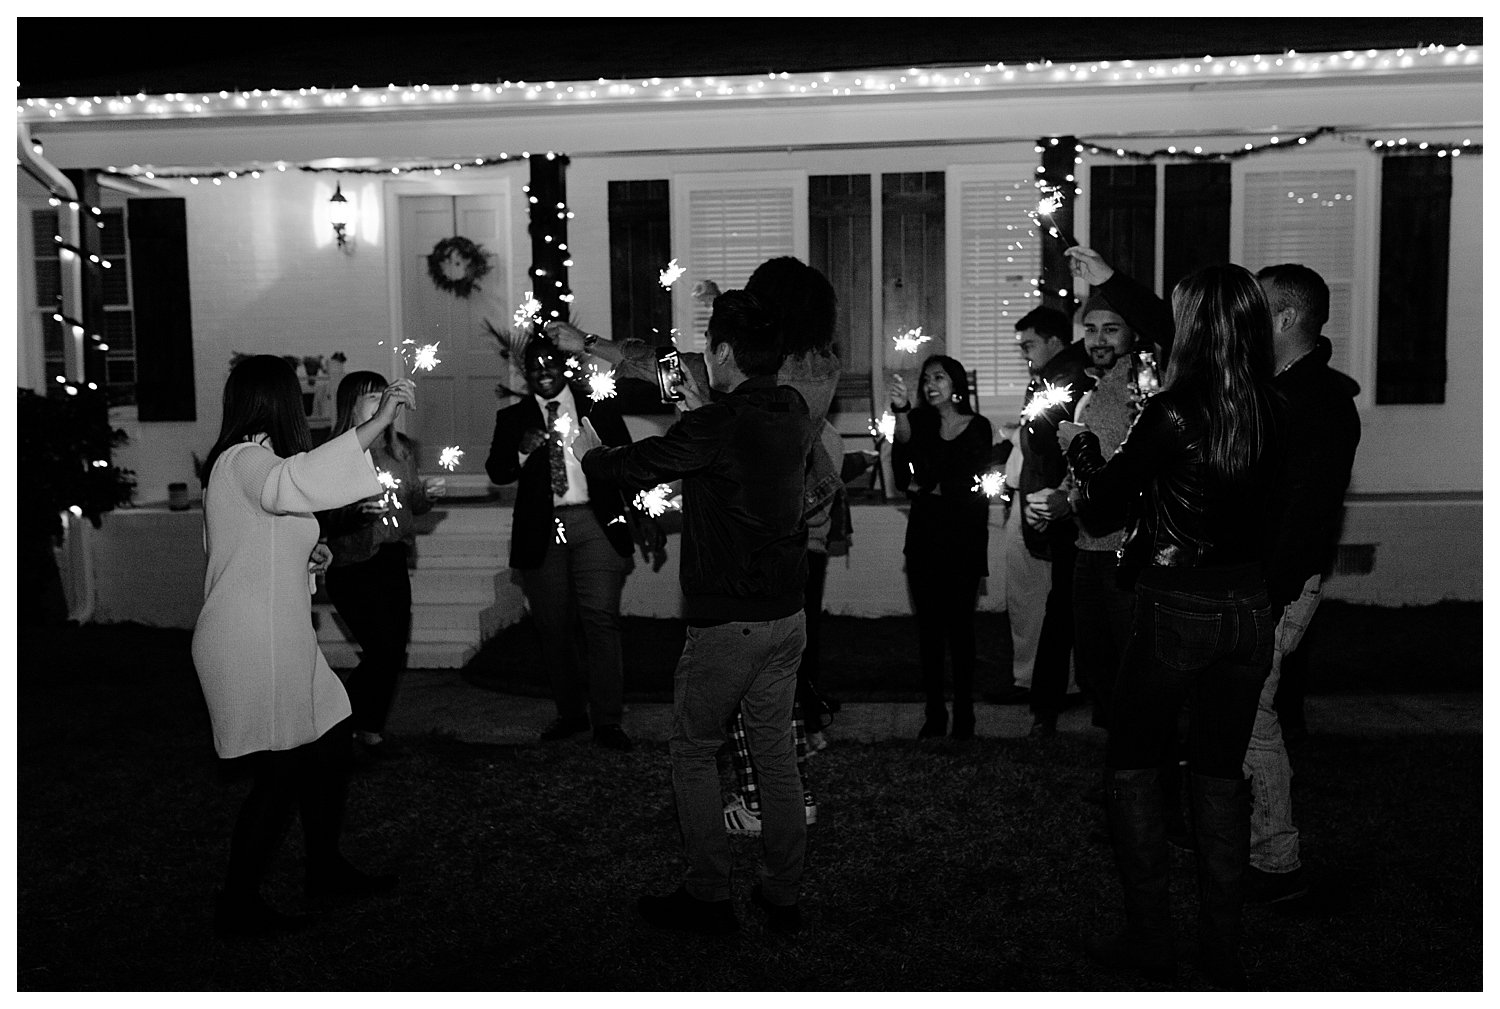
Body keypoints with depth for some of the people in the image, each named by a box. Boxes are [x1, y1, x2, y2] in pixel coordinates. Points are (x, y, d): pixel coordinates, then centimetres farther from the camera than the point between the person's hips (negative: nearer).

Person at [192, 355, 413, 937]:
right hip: (250, 645, -10)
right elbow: (289, 483, -41)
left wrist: (302, 552, 14)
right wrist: (378, 422, -42)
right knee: (280, 776, -3)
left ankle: (325, 869, 29)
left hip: (279, 640, 10)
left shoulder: (242, 459, 17)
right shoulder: (245, 459, -17)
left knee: (332, 743, 15)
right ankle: (237, 905, 12)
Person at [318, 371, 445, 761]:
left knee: (395, 649, 7)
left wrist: (428, 492, 0)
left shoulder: (401, 448, 8)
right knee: (382, 649, -10)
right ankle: (340, 726, 11)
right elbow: (323, 517, -14)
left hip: (393, 563, 6)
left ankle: (371, 730, 24)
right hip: (354, 567, -6)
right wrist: (358, 510, -32)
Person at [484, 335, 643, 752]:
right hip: (540, 529, 2)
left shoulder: (598, 409, 10)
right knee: (554, 626, 6)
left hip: (595, 523, -2)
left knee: (601, 617, -9)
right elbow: (496, 472, 1)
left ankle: (607, 721, -3)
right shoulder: (513, 418, 11)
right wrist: (523, 451, -17)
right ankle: (570, 713, 20)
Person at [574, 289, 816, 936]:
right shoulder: (796, 416, 3)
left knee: (693, 750, 9)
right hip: (788, 615, 7)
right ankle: (782, 897, 23)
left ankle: (708, 899, 15)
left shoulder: (714, 427, -18)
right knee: (776, 751, 14)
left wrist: (588, 450, 14)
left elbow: (630, 467, -6)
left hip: (727, 622, -7)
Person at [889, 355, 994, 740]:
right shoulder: (921, 421, 5)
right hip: (924, 539, 2)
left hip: (964, 541, -2)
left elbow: (975, 486, -4)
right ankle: (934, 713, 12)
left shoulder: (978, 427, 2)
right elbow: (905, 446, -19)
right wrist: (900, 409, -36)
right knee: (928, 628, 4)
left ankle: (964, 714, 9)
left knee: (959, 626, 0)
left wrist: (929, 488, -2)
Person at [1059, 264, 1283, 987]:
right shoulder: (1271, 413, -1)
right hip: (1249, 610, 5)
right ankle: (1223, 955, 24)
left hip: (1176, 612, -5)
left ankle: (1150, 941, 19)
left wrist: (1078, 445, 15)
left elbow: (1103, 499, -7)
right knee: (1221, 772, 16)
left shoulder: (1169, 414, -17)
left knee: (1131, 767, 13)